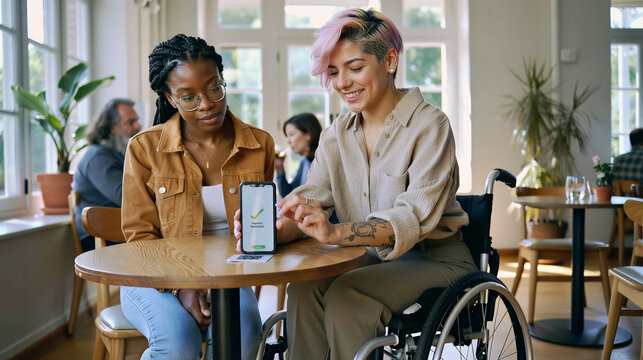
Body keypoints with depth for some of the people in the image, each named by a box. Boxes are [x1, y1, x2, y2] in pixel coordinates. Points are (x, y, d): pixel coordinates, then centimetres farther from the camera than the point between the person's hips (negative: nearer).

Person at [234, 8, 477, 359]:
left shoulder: (429, 125, -13)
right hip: (373, 258, 5)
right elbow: (311, 196, -4)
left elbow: (416, 217, -25)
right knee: (303, 287, -21)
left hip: (434, 260, -5)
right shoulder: (337, 133, 7)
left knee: (345, 298, -27)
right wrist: (273, 231, -27)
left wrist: (336, 232, -41)